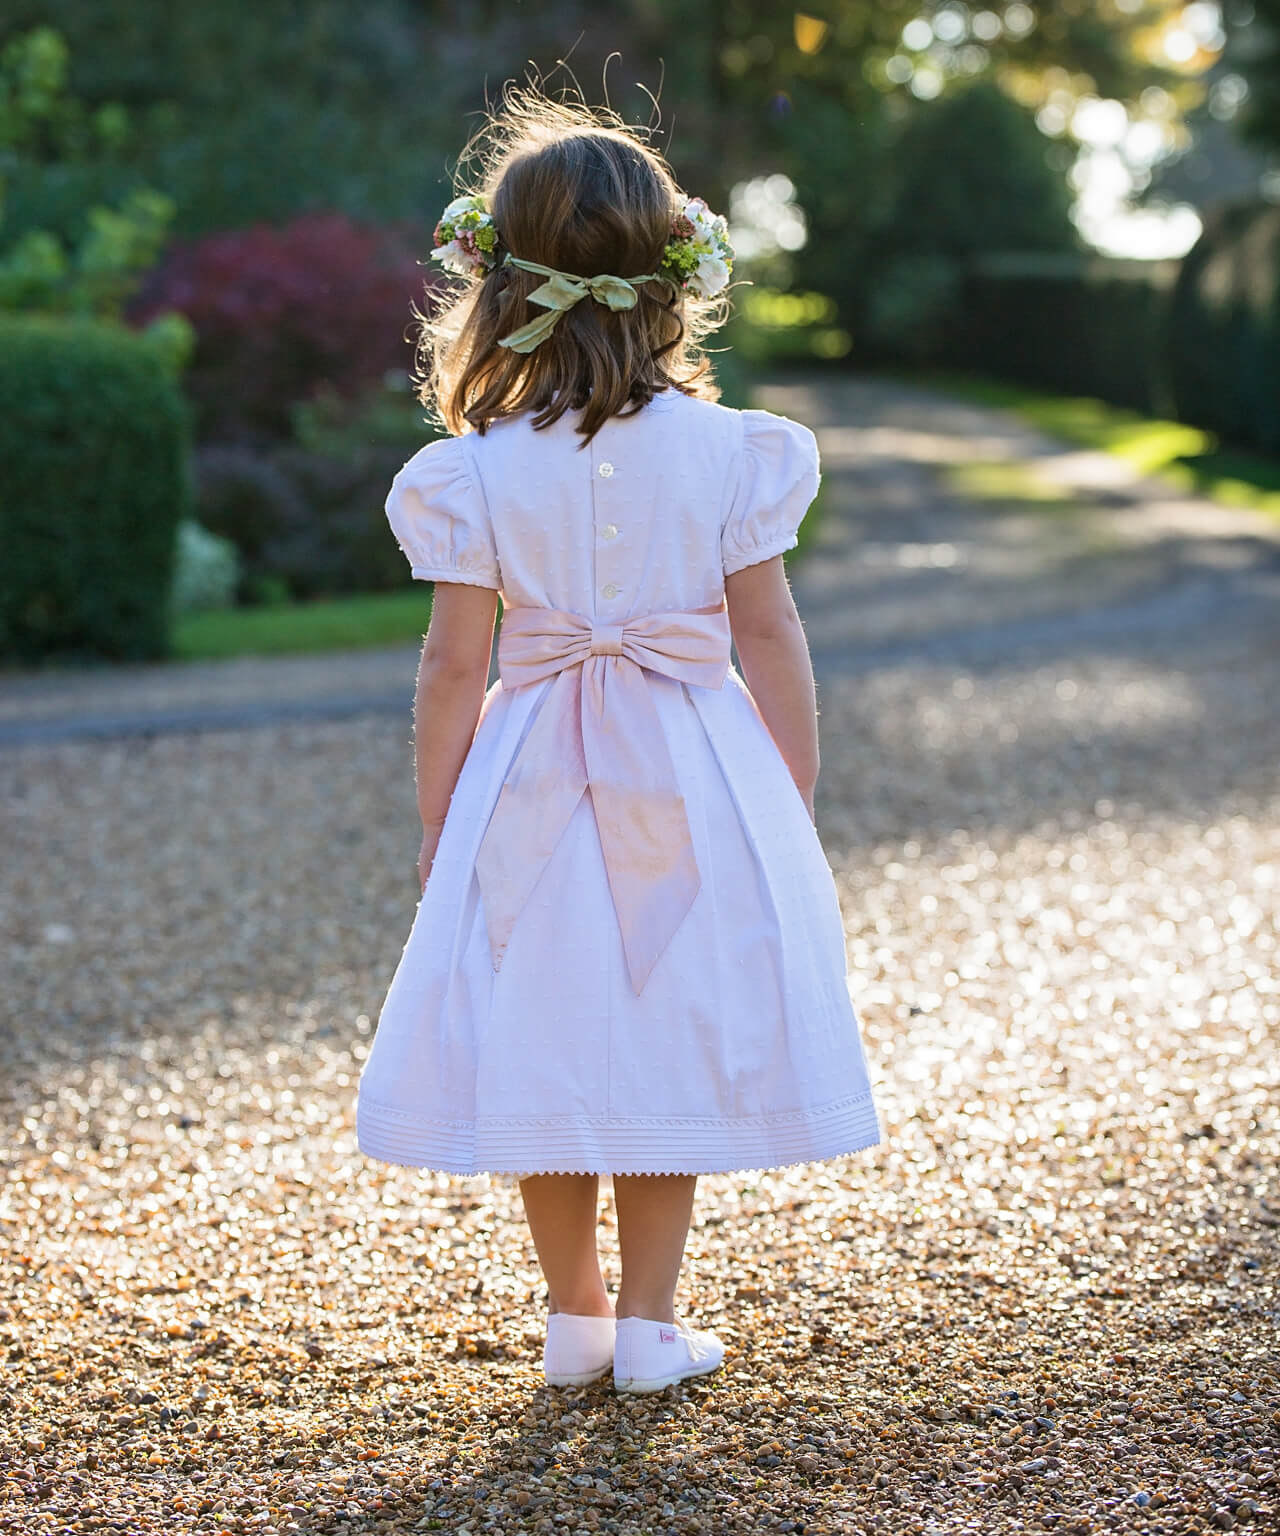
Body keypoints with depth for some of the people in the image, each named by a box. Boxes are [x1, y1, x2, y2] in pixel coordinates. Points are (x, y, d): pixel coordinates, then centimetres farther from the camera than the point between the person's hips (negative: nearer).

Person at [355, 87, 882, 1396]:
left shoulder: (479, 474, -9)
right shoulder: (725, 451, -6)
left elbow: (453, 665, -6)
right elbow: (769, 642, -4)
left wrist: (435, 827, 5)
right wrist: (797, 814, 6)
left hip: (534, 794, 0)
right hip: (691, 792, 0)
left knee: (544, 1041, 12)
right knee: (668, 1041, 11)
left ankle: (575, 1315, 23)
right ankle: (649, 1323, 16)